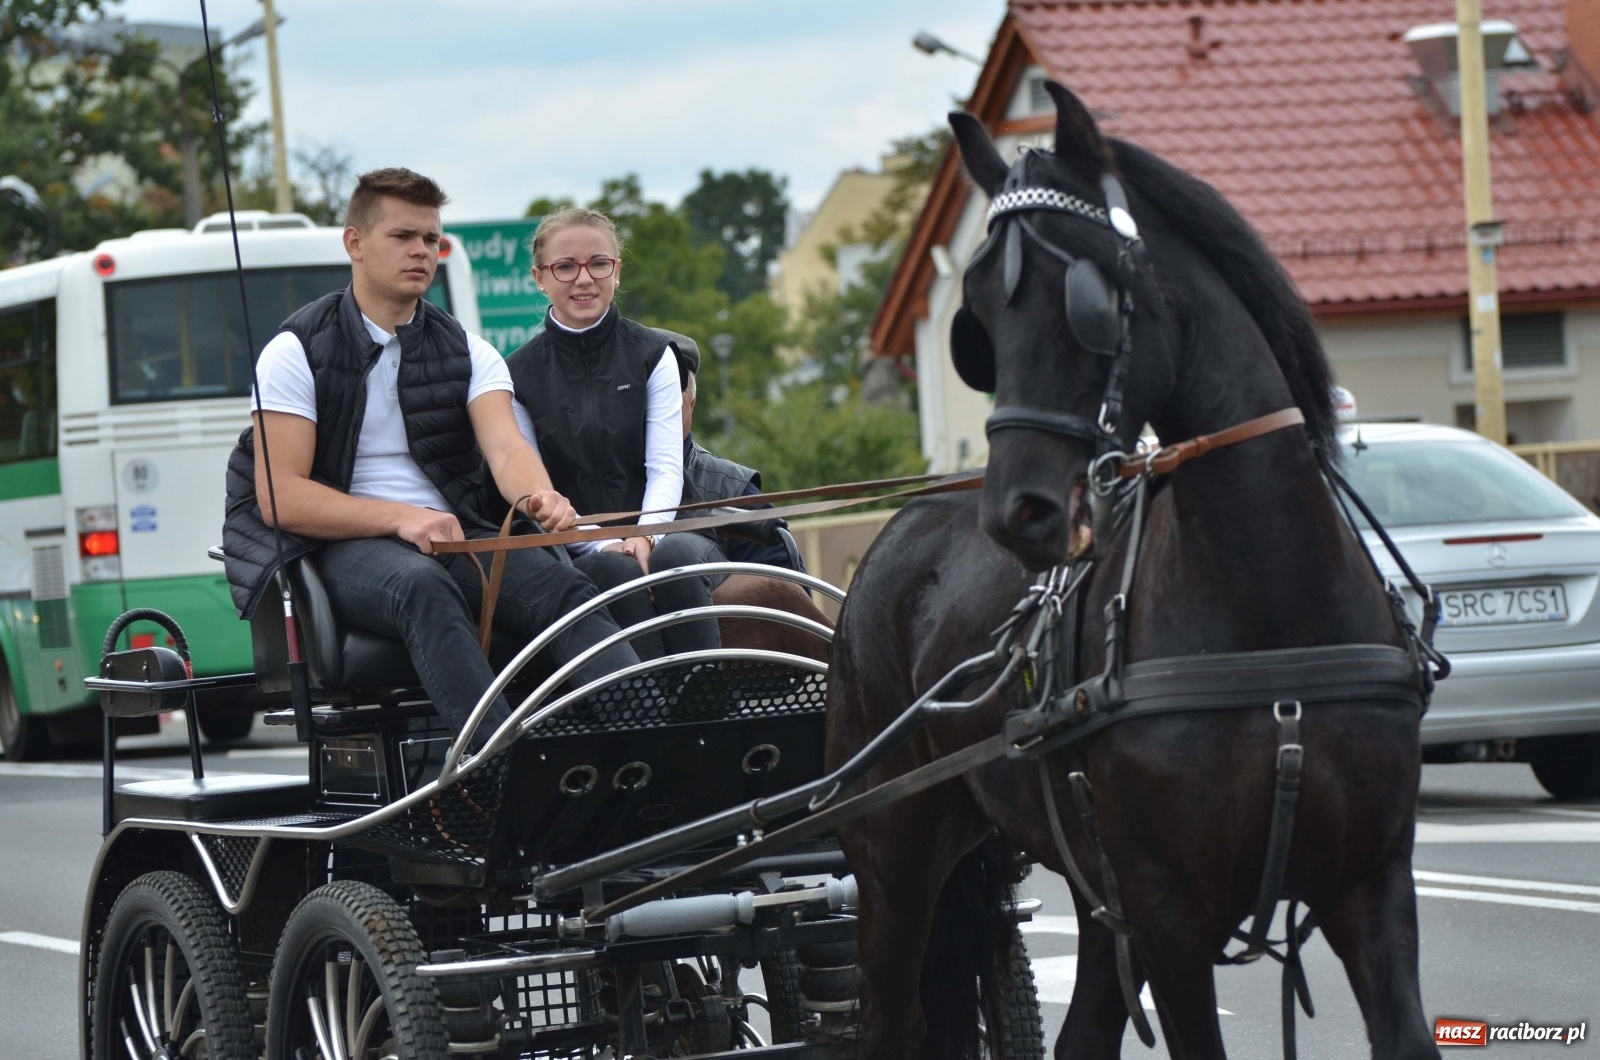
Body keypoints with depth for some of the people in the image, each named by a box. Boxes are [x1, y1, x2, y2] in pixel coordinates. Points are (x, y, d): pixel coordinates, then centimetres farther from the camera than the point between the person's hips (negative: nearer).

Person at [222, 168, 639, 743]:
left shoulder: (467, 352, 14)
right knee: (423, 586, -38)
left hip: (455, 537, 4)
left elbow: (506, 446, -5)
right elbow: (280, 498, -7)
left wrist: (538, 495, -30)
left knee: (563, 585, -26)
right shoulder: (299, 351, 3)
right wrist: (401, 518, -19)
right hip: (347, 546, -4)